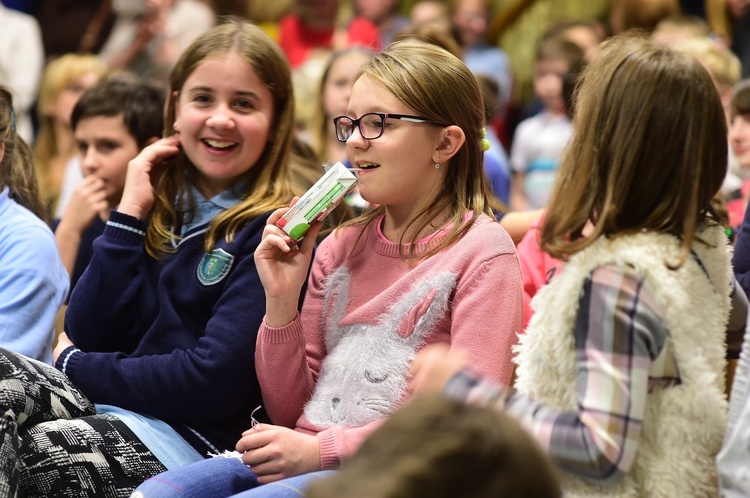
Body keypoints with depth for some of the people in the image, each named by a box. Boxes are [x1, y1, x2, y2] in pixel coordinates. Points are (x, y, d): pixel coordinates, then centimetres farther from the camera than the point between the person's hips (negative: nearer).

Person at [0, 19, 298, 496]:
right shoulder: (160, 203, 14)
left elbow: (213, 381, -14)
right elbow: (84, 332, 5)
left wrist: (76, 366, -5)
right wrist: (129, 214, 0)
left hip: (193, 436, -6)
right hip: (105, 405, 6)